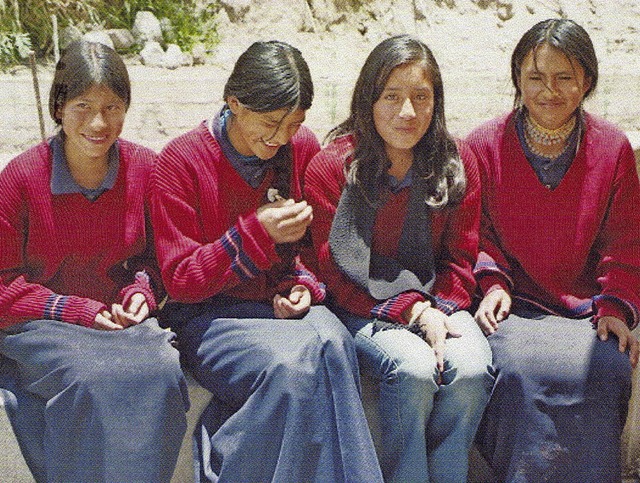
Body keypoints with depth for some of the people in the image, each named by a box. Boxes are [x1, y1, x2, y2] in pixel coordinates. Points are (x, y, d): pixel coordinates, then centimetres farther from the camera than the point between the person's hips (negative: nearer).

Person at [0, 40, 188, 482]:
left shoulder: (146, 169, 1)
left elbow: (156, 257, 15)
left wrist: (142, 291, -6)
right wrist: (77, 311, -14)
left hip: (122, 318, 3)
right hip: (39, 327, -2)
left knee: (162, 371, -29)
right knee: (93, 379, -34)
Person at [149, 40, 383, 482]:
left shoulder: (304, 148, 4)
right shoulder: (181, 161, -8)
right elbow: (180, 280, -9)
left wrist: (304, 285, -4)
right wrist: (258, 233, -20)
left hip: (282, 304, 4)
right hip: (209, 313, -3)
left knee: (331, 343, -32)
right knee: (289, 364, -34)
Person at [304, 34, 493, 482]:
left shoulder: (458, 163, 2)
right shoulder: (331, 167, -7)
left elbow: (460, 259, 9)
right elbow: (336, 277, -7)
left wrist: (439, 309, -11)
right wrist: (411, 311, -18)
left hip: (435, 302, 3)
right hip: (365, 310, -3)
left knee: (472, 368, -27)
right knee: (414, 369, -31)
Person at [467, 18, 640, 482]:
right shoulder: (484, 145, 3)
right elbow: (472, 232, 9)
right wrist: (493, 283, -9)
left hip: (584, 309, 2)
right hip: (513, 306, -1)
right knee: (522, 366, -31)